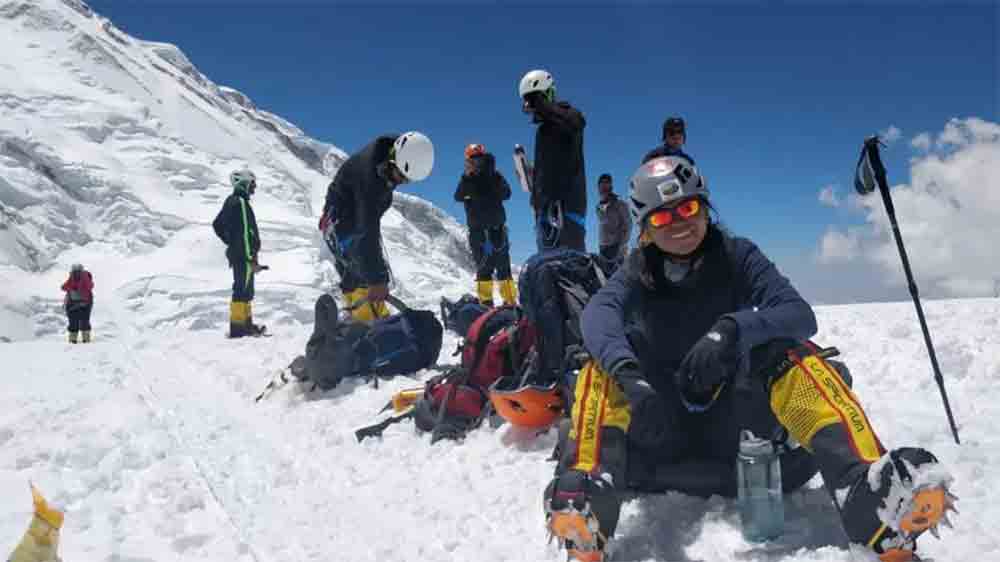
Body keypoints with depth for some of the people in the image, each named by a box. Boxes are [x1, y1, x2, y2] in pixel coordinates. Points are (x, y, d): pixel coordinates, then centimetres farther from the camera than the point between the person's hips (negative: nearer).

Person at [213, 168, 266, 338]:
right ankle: (238, 327, -4)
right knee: (243, 290, -7)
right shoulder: (241, 203, -16)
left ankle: (246, 323, 23)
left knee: (245, 290, 16)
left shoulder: (230, 201, 14)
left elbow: (217, 224, 24)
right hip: (244, 255, -10)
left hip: (235, 253, 10)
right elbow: (245, 233, -22)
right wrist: (252, 259, -21)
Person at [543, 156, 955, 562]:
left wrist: (731, 330, -37)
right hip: (662, 428, 0)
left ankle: (864, 492, -44)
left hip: (733, 423, 0)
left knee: (791, 354, -25)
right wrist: (626, 370, -45)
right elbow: (598, 313, -23)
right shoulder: (637, 273, 0)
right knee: (606, 364, -25)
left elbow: (799, 315, -16)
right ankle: (584, 497, -45)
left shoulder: (737, 256, 0)